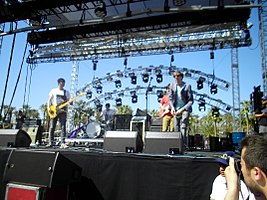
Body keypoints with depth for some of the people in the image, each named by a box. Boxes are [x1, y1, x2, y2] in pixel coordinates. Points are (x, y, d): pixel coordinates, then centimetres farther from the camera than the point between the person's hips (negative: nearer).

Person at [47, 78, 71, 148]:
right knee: (52, 127, 0)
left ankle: (62, 143, -8)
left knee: (63, 127, -7)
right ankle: (51, 142, 9)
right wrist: (49, 108, -5)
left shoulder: (66, 92, 13)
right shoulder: (53, 90, 11)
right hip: (54, 111, 0)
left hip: (63, 111, 0)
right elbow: (49, 100, 10)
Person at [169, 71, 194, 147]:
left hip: (185, 109, -3)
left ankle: (183, 144, -15)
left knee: (183, 127, -15)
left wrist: (182, 109, -19)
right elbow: (170, 98, 8)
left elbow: (191, 101, -10)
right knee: (176, 128, 2)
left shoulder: (187, 86, -8)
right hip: (176, 110, 4)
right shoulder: (172, 85, 4)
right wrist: (172, 108, -9)